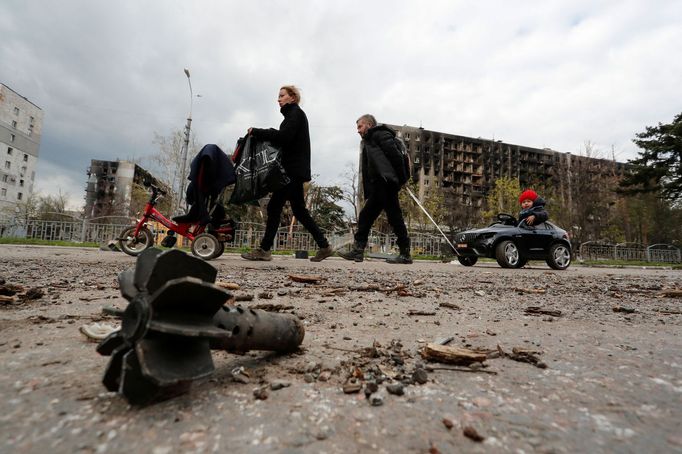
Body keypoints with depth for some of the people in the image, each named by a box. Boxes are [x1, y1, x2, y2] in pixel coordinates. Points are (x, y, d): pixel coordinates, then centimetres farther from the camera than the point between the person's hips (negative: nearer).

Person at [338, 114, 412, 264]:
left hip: (386, 183, -10)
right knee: (365, 216, 6)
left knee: (394, 217, -8)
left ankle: (405, 254, -2)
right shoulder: (368, 143, 28)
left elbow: (395, 155, -12)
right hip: (378, 187, 10)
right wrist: (367, 193, 11)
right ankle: (358, 251, 8)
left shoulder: (380, 134, 1)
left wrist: (401, 178, -16)